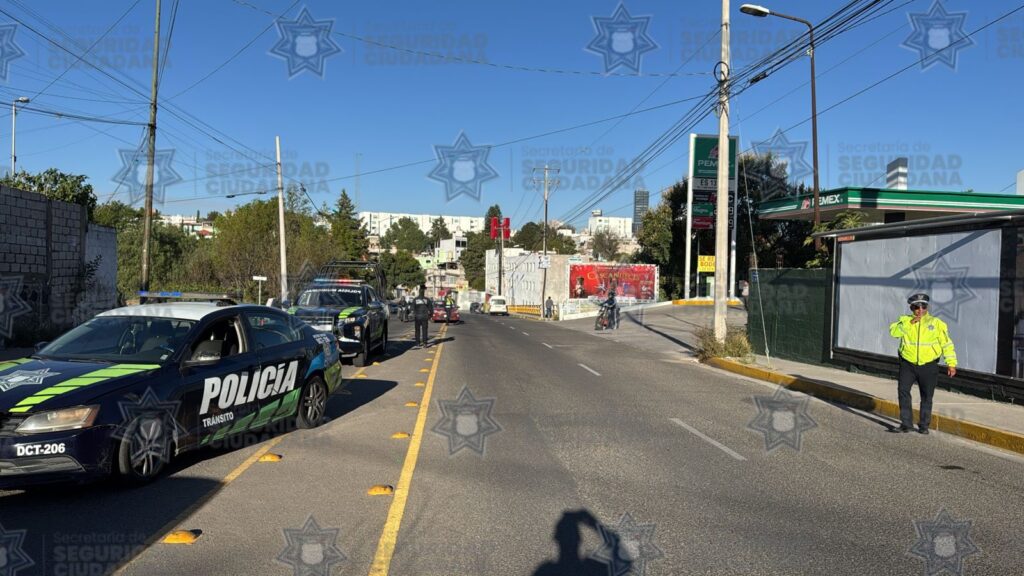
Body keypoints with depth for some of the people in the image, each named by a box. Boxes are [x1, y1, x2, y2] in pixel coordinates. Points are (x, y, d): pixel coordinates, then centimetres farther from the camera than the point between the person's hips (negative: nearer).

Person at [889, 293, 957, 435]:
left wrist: (951, 363, -3)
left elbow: (947, 344, 2)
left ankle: (924, 425, 20)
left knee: (927, 396, 7)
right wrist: (909, 323, -22)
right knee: (903, 391, -9)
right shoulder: (905, 320, 3)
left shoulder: (937, 323, 1)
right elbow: (894, 331, -14)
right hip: (907, 364, 0)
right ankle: (906, 423, -1)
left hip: (929, 366, 0)